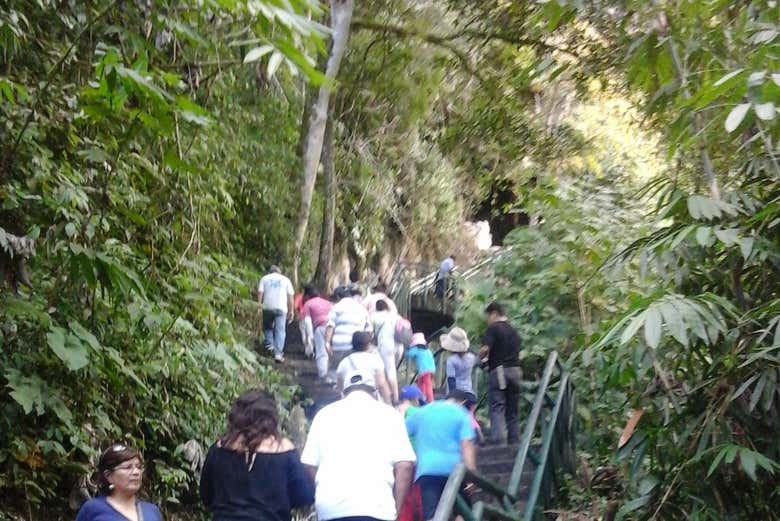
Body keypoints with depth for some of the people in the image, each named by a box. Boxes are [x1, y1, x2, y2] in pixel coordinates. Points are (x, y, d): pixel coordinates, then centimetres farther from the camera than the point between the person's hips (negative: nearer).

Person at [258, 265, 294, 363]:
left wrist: (259, 306, 2)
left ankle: (269, 345, 9)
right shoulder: (285, 279, 14)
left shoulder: (264, 278, 13)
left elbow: (260, 293, 1)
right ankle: (278, 354, -7)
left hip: (267, 307, 0)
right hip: (281, 308, 0)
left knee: (267, 327, 22)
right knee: (280, 331, -1)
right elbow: (290, 296, 7)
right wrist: (291, 310, 9)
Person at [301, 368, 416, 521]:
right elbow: (405, 465, 1)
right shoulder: (388, 413, 11)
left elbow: (310, 465, 10)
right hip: (375, 507, -2)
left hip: (330, 508, 3)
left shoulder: (325, 413, 16)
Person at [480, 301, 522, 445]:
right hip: (516, 371, 6)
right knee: (512, 411, 11)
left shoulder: (493, 328, -4)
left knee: (497, 408, -10)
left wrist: (480, 358, 5)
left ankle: (498, 441, -24)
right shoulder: (514, 331, 18)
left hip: (499, 370, -6)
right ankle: (514, 442, 11)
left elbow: (485, 349, -15)